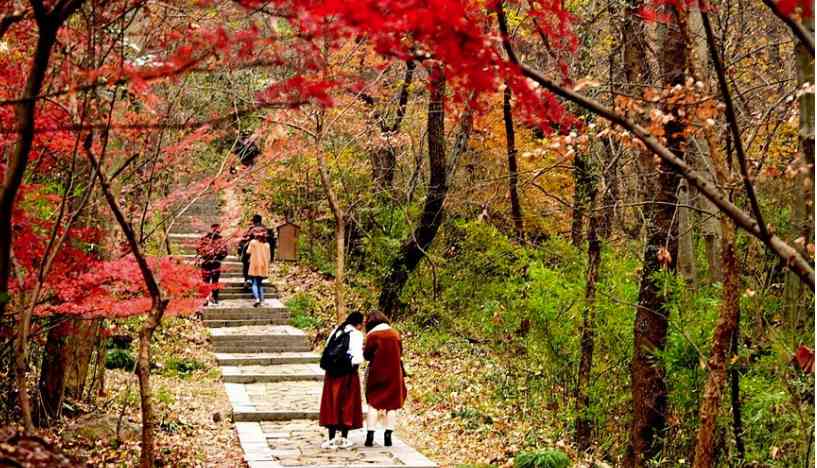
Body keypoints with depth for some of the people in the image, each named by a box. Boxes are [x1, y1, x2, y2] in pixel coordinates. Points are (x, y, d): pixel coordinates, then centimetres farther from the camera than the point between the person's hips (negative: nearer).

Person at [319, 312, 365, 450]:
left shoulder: (336, 331, 8)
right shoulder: (356, 335, -9)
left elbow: (327, 352, 9)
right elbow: (357, 358, -16)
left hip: (332, 374, 5)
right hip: (348, 375, -4)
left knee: (332, 404, 8)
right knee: (347, 405, 6)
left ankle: (332, 439, 9)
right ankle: (344, 438, 10)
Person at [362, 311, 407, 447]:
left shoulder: (372, 335, -9)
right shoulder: (395, 333, 2)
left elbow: (367, 355, -6)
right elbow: (400, 352, 10)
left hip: (377, 373, -3)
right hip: (394, 373, 3)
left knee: (373, 404, 5)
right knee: (392, 405, 8)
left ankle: (370, 435, 0)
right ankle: (388, 436, 4)